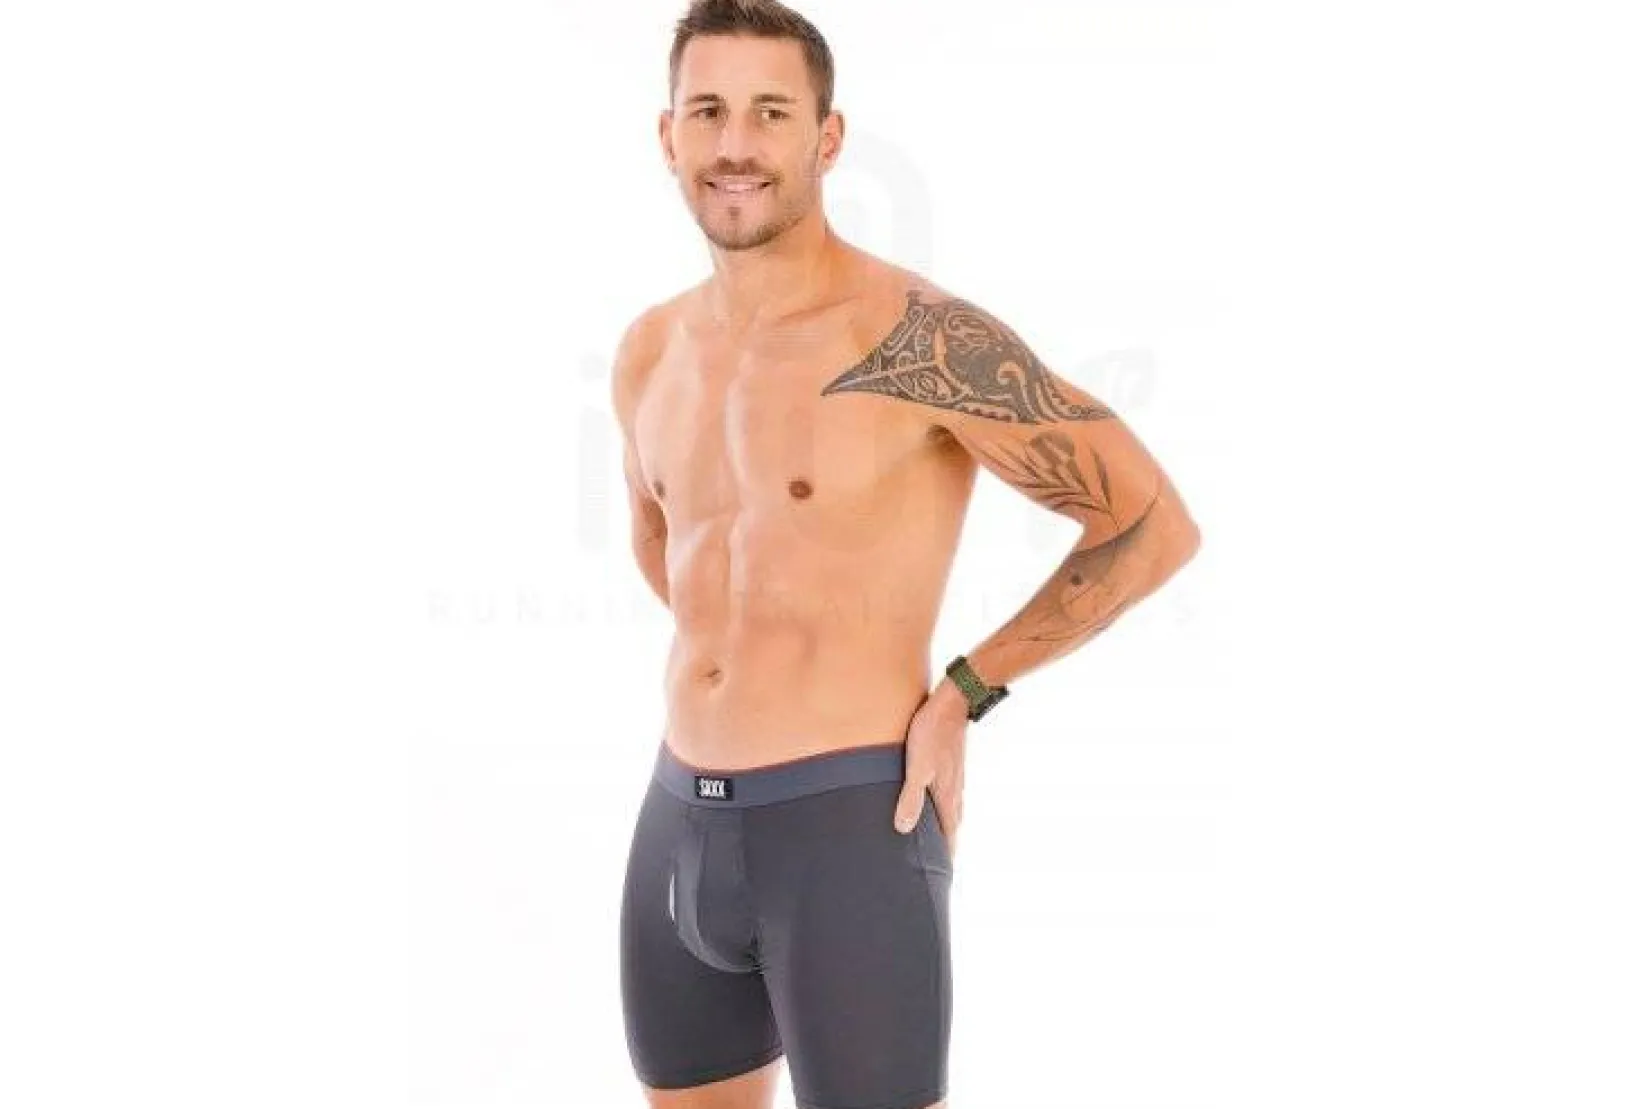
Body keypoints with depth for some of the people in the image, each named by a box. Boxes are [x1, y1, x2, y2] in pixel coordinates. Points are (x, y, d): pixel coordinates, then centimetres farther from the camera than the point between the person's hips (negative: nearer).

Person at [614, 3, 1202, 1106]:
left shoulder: (922, 338, -13)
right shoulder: (652, 351, 10)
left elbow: (1157, 526, -9)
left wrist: (964, 691, -6)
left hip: (851, 833, -7)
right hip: (678, 829, 7)